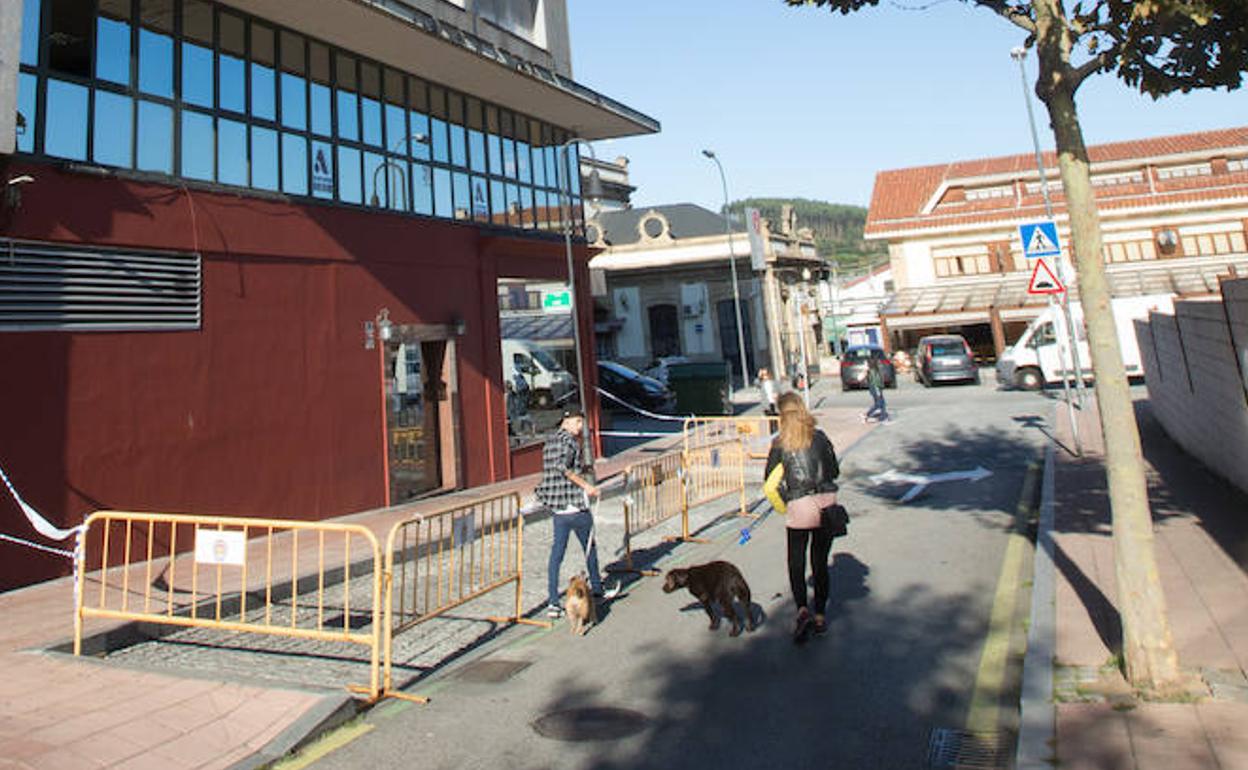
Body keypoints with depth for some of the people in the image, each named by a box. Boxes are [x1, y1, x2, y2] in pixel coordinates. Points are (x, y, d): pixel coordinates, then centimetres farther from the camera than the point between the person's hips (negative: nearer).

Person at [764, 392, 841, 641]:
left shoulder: (780, 443, -1)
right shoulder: (819, 436, 4)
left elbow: (770, 479, 2)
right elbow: (835, 471, 10)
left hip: (799, 507, -2)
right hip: (827, 503, 3)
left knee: (796, 562, 7)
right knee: (820, 561, 13)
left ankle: (802, 609, -13)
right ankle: (820, 615, 19)